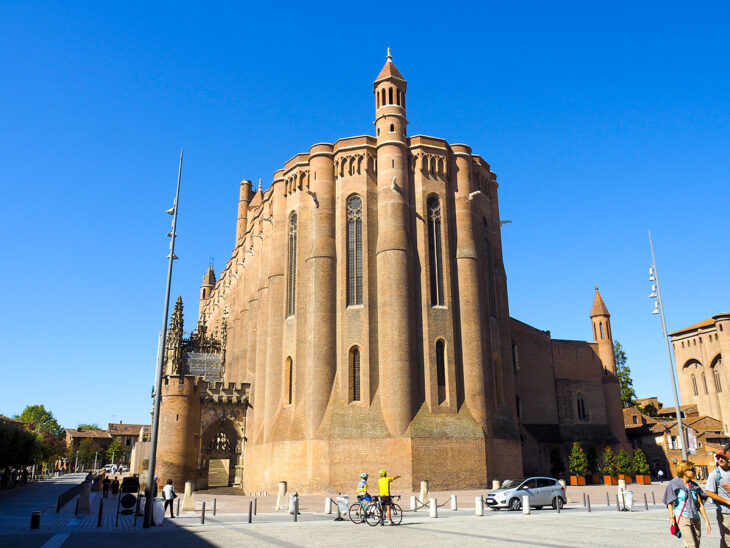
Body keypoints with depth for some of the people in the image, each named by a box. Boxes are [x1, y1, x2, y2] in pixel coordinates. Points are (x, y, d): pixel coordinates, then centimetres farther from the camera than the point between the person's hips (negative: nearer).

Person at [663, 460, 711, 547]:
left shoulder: (694, 486, 13)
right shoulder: (674, 484, -2)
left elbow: (700, 505, 15)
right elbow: (670, 502, -2)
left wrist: (706, 521, 10)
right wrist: (671, 517, -11)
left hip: (695, 518, 5)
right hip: (682, 517, -5)